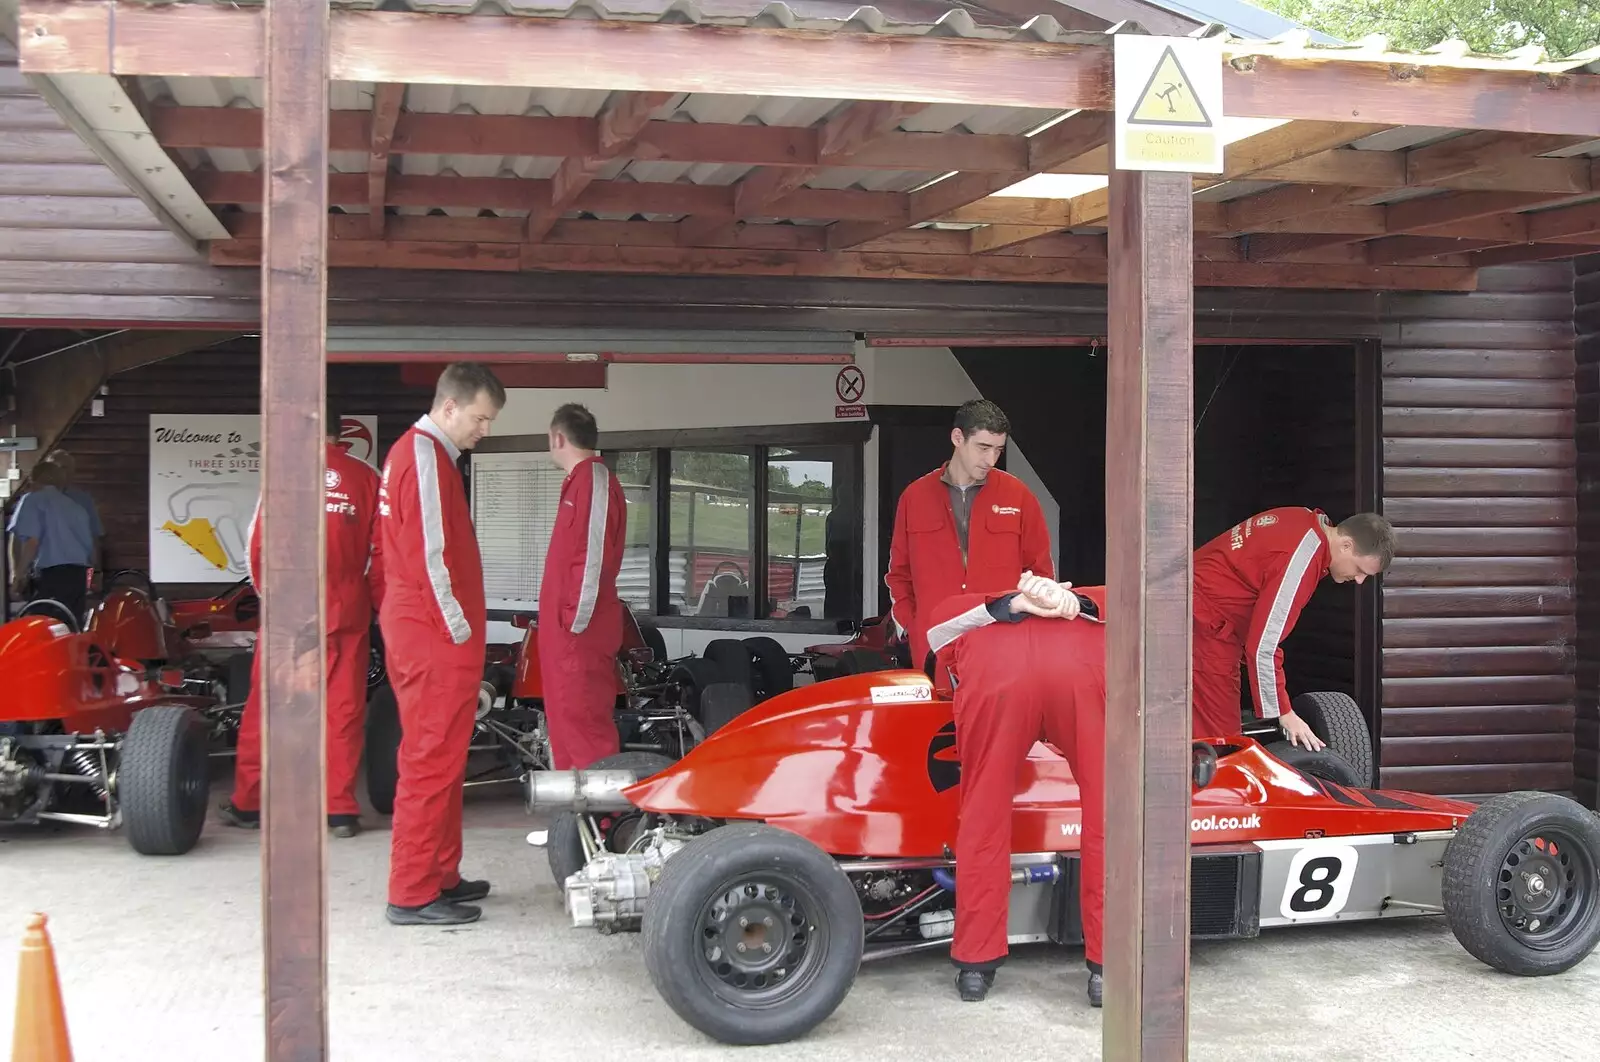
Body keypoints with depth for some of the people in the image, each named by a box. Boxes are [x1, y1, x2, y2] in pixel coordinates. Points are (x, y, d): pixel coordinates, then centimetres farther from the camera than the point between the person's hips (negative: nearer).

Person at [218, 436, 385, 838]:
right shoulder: (366, 477, 1)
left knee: (264, 707, 8)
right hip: (346, 610, 1)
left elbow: (260, 544, -4)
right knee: (343, 709, 6)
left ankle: (247, 803, 15)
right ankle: (341, 809, 7)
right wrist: (378, 605, 12)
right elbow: (380, 553, 1)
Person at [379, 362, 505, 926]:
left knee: (440, 760, 16)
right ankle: (413, 894, -2)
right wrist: (457, 628, -15)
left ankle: (440, 876, 25)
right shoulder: (425, 455, -14)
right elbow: (426, 555, -20)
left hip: (420, 633, 11)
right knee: (432, 763, -6)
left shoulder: (415, 451, 18)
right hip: (437, 640, -11)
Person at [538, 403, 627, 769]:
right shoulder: (580, 479, 18)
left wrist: (577, 622, -20)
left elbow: (593, 556, -20)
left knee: (584, 722, -10)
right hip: (565, 629, 11)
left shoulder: (593, 479, -13)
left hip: (580, 630, -11)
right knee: (565, 719, 16)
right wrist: (562, 620, 17)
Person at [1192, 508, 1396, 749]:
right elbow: (1263, 645, -25)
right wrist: (1283, 713, -16)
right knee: (1218, 738, -10)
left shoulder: (1306, 523, 3)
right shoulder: (1301, 559, -25)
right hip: (1204, 626, -10)